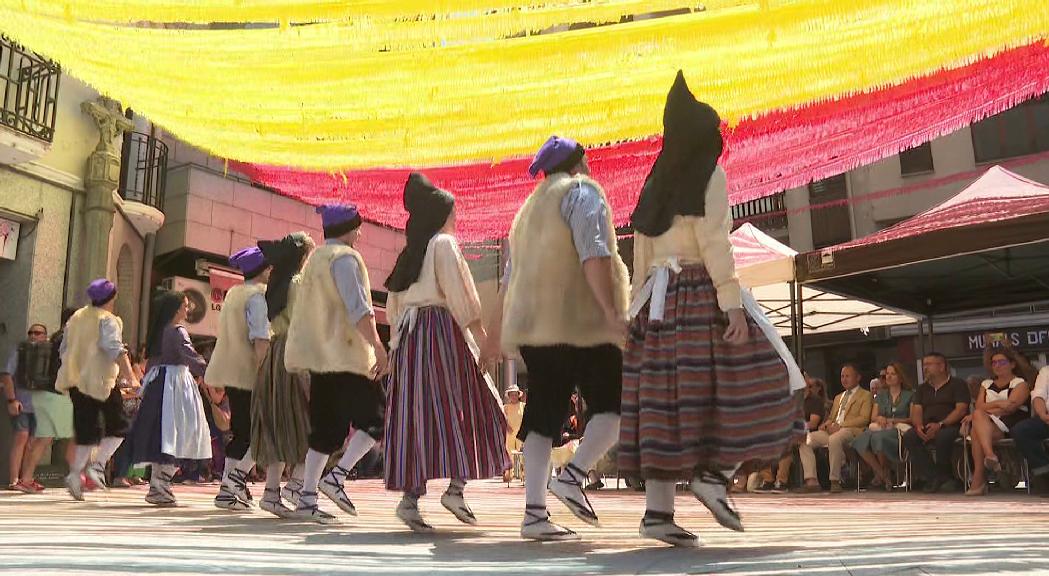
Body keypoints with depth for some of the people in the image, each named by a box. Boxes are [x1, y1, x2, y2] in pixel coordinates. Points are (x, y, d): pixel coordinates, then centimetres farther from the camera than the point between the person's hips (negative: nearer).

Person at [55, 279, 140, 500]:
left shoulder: (76, 318, 16)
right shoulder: (107, 320, -6)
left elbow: (64, 349, 21)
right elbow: (116, 349, -19)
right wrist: (131, 378, -23)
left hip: (76, 381, 7)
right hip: (100, 381, -7)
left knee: (86, 431, 11)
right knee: (118, 427, 4)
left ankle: (75, 473, 2)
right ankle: (98, 464, -10)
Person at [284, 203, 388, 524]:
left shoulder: (315, 259, 22)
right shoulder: (344, 257, -7)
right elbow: (358, 309, -18)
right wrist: (378, 347, -22)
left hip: (320, 356, 9)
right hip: (347, 355, -9)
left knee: (325, 427, 9)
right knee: (375, 418, -3)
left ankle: (307, 498, 6)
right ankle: (337, 477, -12)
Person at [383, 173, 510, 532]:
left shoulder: (410, 253, 19)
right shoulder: (444, 244, -3)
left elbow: (393, 307, 18)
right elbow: (459, 296, -13)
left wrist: (400, 342, 21)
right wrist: (482, 336, -11)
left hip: (408, 336, 7)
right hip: (442, 330, -7)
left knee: (416, 415, 4)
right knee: (460, 409, 1)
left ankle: (410, 497, -1)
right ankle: (456, 487, -6)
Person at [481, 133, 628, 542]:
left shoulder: (530, 207, 27)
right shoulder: (582, 191, 2)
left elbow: (511, 276, 27)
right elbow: (593, 252, -15)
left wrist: (496, 333, 30)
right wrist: (611, 310, -22)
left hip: (533, 325, 8)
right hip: (578, 320, -7)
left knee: (543, 415, 4)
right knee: (614, 405, 1)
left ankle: (534, 512, 0)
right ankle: (572, 477, -13)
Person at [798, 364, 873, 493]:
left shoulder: (866, 396, 12)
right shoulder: (838, 397, 33)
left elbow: (864, 419, -3)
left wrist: (840, 425, -14)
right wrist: (826, 424, 2)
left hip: (851, 431, -7)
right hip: (831, 431, 7)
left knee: (834, 440, -40)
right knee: (804, 439, -18)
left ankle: (835, 481, -29)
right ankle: (811, 481, -25)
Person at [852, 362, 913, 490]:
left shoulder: (910, 395, 12)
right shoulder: (881, 396, 25)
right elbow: (873, 417, 18)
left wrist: (893, 420, -9)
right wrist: (879, 418, -5)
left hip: (899, 429, -4)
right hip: (880, 428, 4)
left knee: (878, 437, -40)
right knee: (861, 440, -32)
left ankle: (884, 473, -15)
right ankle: (881, 474, -21)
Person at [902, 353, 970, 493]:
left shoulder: (957, 384, 7)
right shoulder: (922, 388, 23)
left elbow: (961, 409, -7)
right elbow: (916, 411, 12)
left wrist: (940, 425, -21)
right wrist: (918, 426, -12)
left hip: (951, 426, -5)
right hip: (927, 428, 5)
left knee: (943, 436, -38)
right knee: (908, 437, -26)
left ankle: (942, 476, -15)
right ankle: (934, 478, -22)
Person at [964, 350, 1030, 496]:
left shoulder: (1020, 383, 11)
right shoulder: (986, 384, 26)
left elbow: (1010, 408, -7)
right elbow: (979, 406, 8)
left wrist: (988, 409, -11)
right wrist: (998, 404, -10)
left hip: (1010, 424, -4)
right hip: (986, 423, 4)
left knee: (977, 432, -34)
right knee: (979, 415, -35)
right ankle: (989, 454, -50)